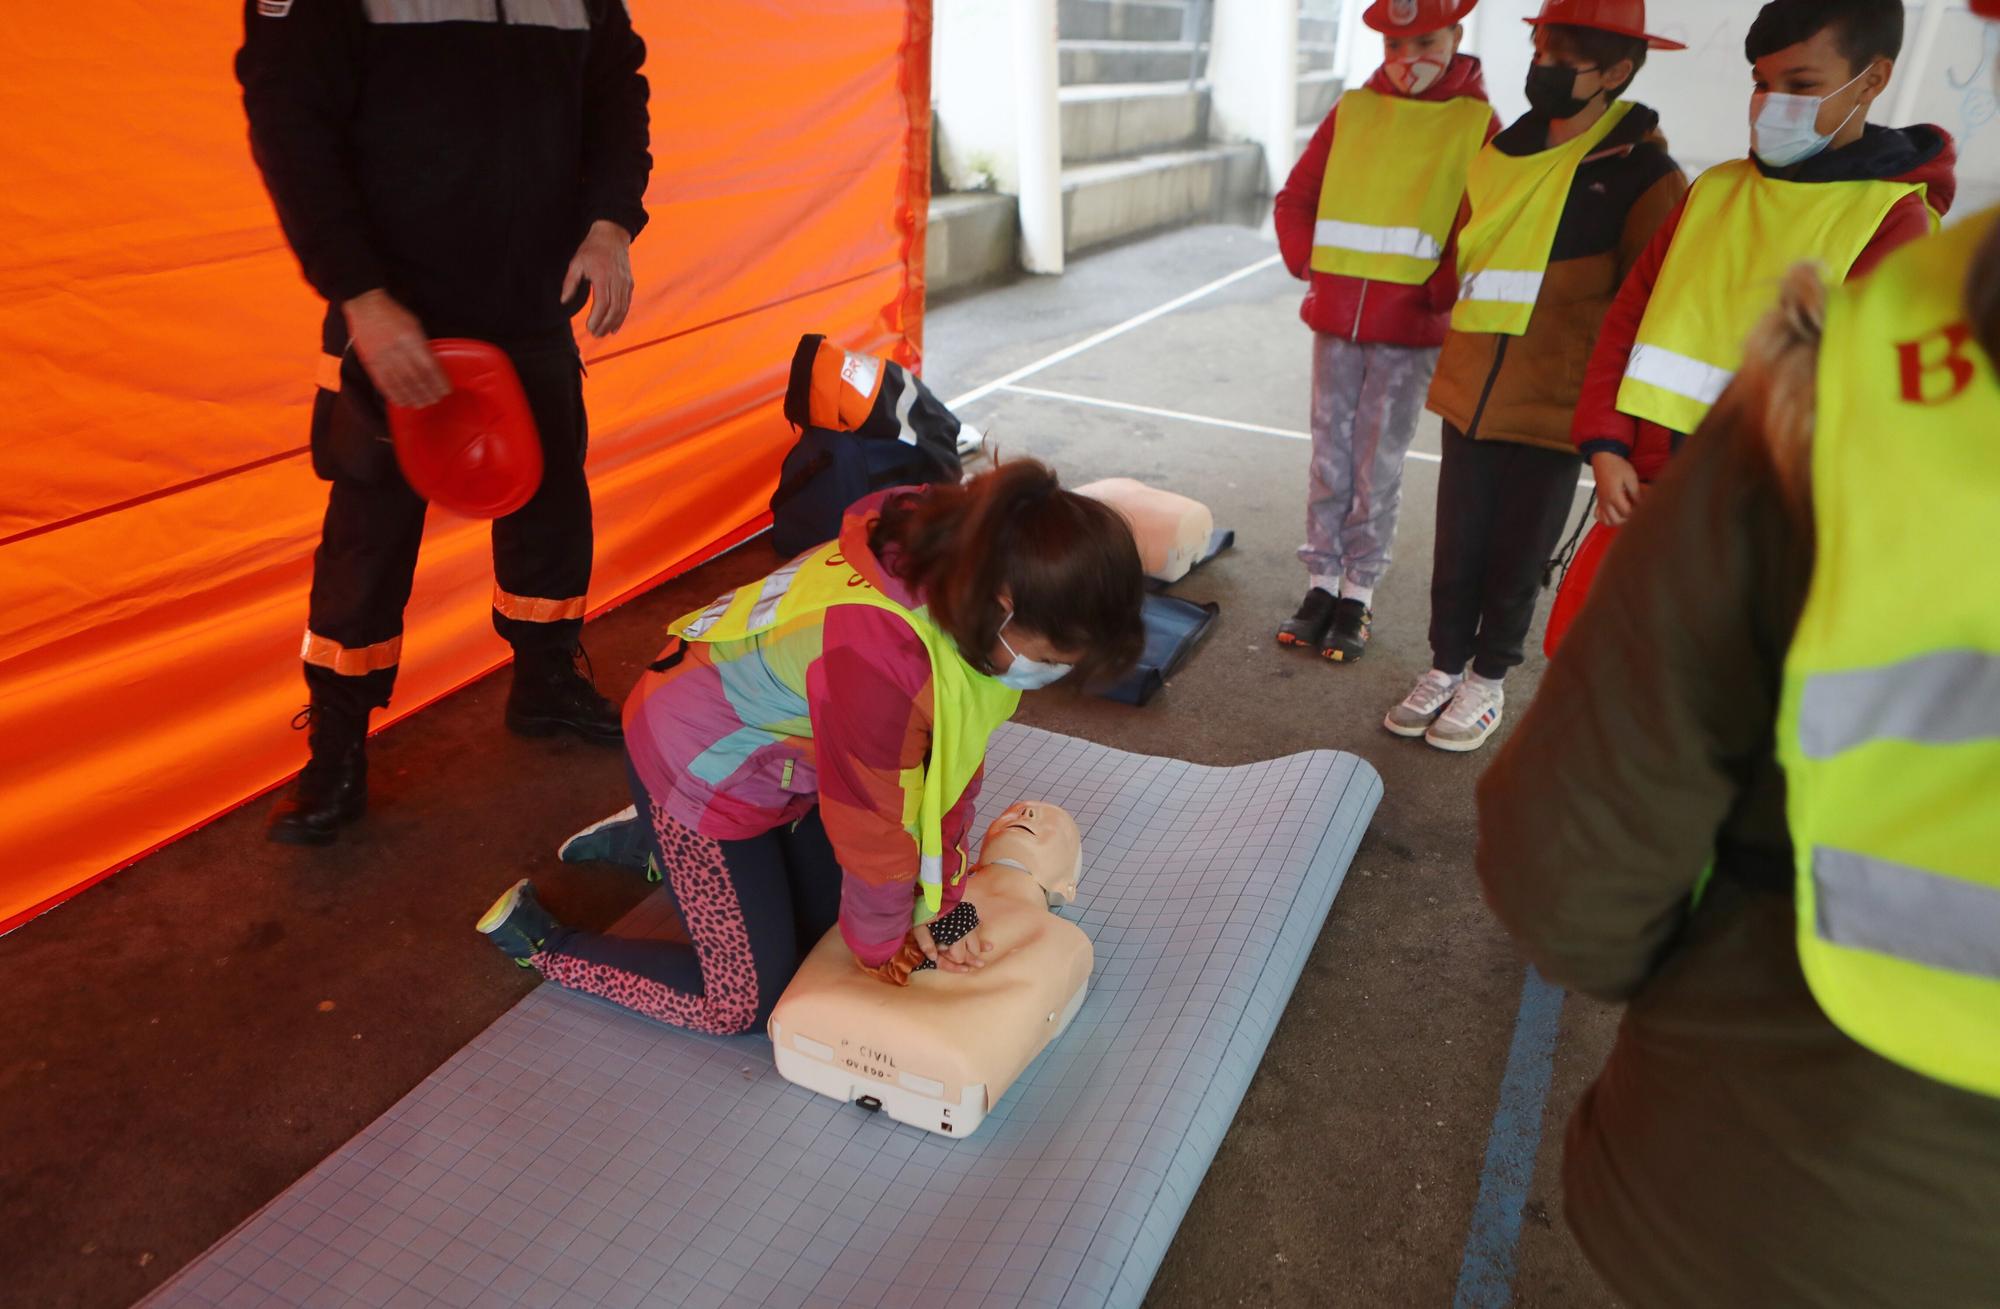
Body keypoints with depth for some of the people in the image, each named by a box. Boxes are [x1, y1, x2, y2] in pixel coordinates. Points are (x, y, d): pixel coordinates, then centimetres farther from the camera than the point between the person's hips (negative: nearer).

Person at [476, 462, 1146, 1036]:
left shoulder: (967, 570, -17)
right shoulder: (878, 652, -42)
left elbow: (953, 763, -7)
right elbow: (873, 823, -25)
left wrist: (935, 908, -4)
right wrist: (882, 943, -7)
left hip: (783, 745, 8)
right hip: (701, 768, -8)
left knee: (825, 921, 19)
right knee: (747, 1000, 3)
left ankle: (656, 843, 32)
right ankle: (538, 940, 18)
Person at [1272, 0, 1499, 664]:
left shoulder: (1478, 123, -2)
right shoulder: (1352, 111, 6)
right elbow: (1296, 197, 12)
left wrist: (1440, 290, -10)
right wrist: (1310, 266, 1)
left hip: (1411, 329, -3)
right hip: (1335, 318, 3)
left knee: (1379, 466, 3)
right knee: (1330, 456, 8)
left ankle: (1360, 591, 15)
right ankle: (1323, 579, 18)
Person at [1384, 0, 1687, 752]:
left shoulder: (1641, 173, -8)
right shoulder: (1502, 149, 6)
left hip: (1553, 407, -4)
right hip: (1471, 392, 4)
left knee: (1518, 557, 9)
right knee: (1457, 546, 11)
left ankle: (1488, 682, 25)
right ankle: (1446, 665, 28)